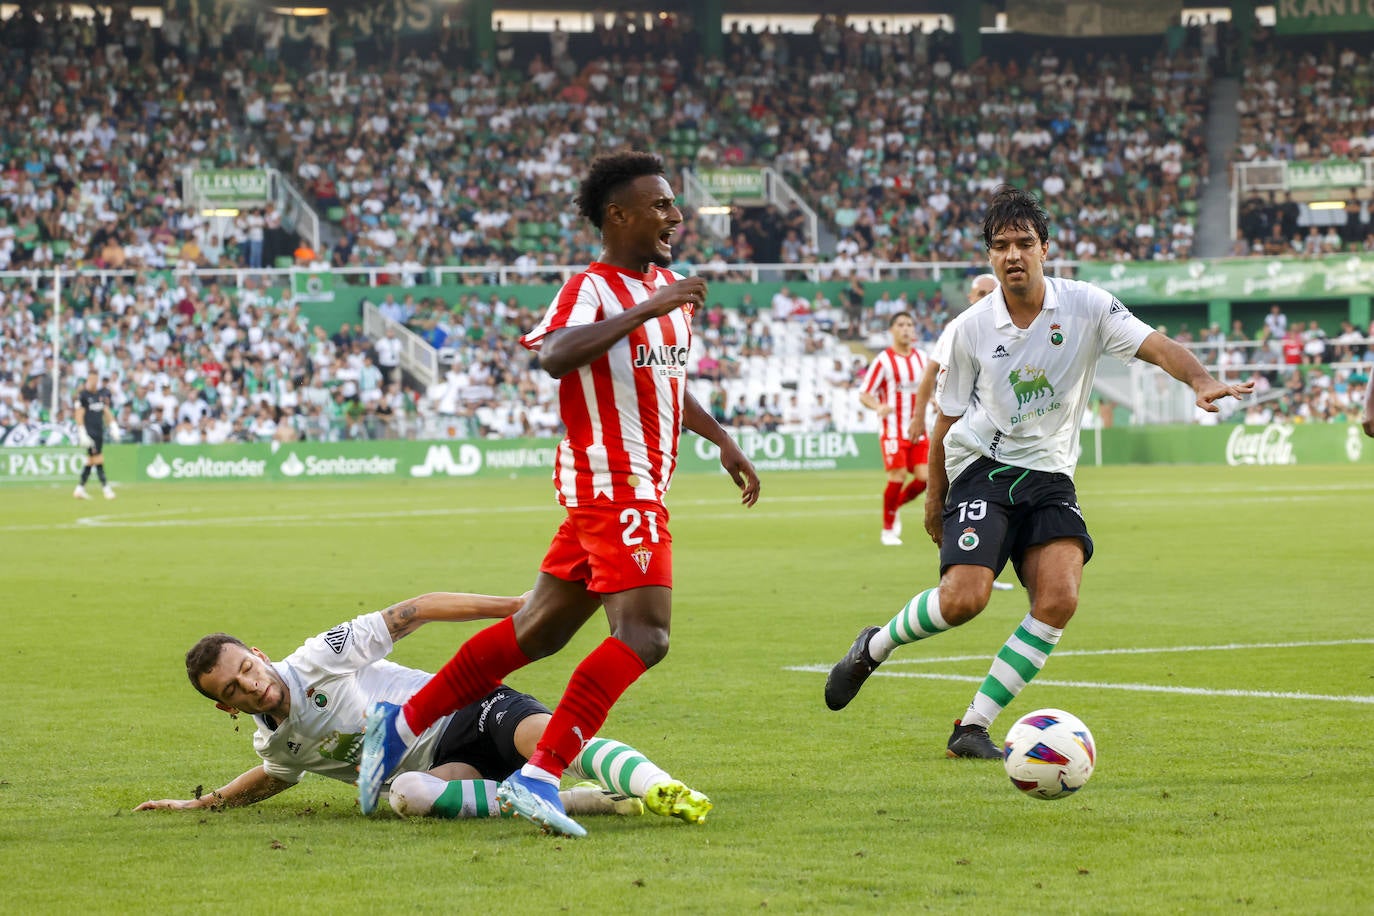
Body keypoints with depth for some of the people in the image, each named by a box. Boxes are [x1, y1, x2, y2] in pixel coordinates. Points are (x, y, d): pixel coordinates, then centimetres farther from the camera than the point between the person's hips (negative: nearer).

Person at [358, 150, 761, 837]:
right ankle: (539, 775, -27)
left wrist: (723, 441, 33)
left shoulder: (665, 287, 16)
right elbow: (555, 356, -34)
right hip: (614, 482, -9)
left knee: (539, 630, 13)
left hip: (637, 485, 9)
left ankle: (401, 725, 20)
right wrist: (647, 309, -32)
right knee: (644, 634, -22)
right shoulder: (591, 290, -12)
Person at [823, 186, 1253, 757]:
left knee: (1059, 599, -18)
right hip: (982, 469, -2)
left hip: (1049, 475, 2)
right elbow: (948, 418, 8)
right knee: (965, 598, -21)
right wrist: (935, 498, 12)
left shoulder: (1085, 307, -4)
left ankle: (973, 726, -8)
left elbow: (1157, 346, -14)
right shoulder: (971, 329, -3)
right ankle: (875, 647, 10)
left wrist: (1200, 380, -34)